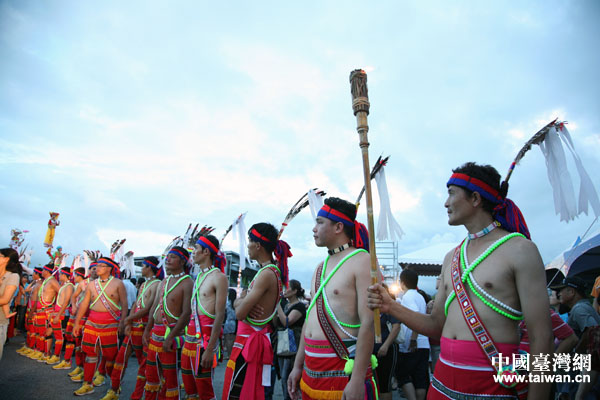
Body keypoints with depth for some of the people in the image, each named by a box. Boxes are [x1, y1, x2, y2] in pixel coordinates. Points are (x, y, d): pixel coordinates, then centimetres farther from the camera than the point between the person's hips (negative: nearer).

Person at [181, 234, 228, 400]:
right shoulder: (199, 276, 14)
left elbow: (220, 315, -16)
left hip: (206, 333, -8)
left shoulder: (218, 277, -12)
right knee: (188, 380, 16)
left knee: (204, 386, 0)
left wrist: (210, 349, -19)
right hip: (192, 331, 8)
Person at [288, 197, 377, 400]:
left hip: (344, 370, -7)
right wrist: (298, 366, 15)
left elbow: (369, 323, -18)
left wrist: (358, 380, -22)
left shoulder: (361, 261, -11)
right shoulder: (321, 267, 12)